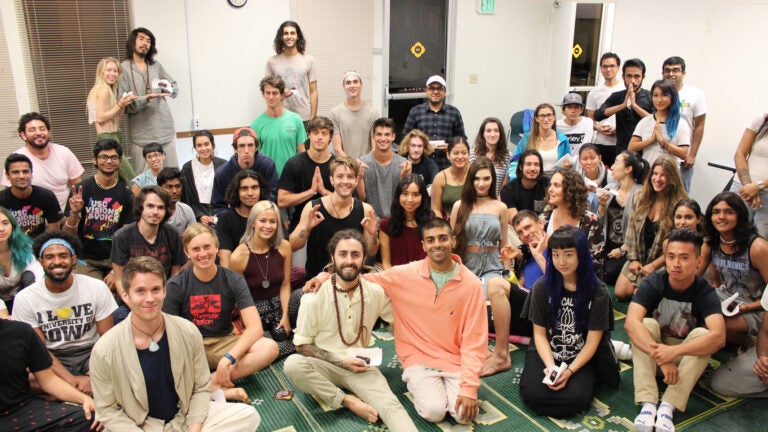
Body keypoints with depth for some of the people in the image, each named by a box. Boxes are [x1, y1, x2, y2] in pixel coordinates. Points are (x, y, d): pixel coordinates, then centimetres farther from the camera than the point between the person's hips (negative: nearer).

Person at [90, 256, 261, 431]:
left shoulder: (189, 332, -11)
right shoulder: (104, 351, -16)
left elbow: (201, 388, -2)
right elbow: (108, 410, -6)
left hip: (186, 417, 2)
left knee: (249, 416, -14)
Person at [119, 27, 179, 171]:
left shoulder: (156, 65, 13)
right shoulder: (123, 68, 0)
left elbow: (175, 88, 15)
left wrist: (169, 88, -8)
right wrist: (146, 98, -21)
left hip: (165, 128, 4)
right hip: (141, 133, -3)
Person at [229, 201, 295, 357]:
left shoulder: (284, 247, -5)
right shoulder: (239, 256, -15)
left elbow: (285, 285, 1)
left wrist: (285, 316, -7)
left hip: (279, 305, 3)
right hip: (254, 311, -3)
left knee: (281, 334, -23)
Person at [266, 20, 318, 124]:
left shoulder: (308, 60, 6)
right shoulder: (272, 62, 6)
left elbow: (313, 92, 5)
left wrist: (313, 118, -1)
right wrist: (280, 95, -14)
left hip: (305, 118, 0)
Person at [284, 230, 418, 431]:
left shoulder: (376, 292, -3)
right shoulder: (315, 296, -11)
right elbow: (302, 345, -6)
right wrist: (340, 361, -15)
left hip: (361, 366, 1)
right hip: (325, 365, -1)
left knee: (389, 405, -27)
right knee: (293, 365, -32)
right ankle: (348, 401, -19)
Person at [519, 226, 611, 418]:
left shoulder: (598, 292, -8)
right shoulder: (542, 287, -5)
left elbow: (592, 341, -7)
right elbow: (539, 333, -2)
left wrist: (570, 371, -17)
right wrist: (550, 366, -17)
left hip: (581, 358, 0)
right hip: (545, 353, 1)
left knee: (577, 398, -26)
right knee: (531, 393, -24)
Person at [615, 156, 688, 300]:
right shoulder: (640, 197, 1)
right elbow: (631, 230, 4)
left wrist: (654, 265, -13)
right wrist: (633, 259, -2)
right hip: (638, 258, 5)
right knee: (620, 293, -4)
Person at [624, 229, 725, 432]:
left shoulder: (705, 293, -18)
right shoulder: (653, 283, -17)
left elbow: (719, 337, -35)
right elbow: (631, 322, -33)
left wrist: (674, 351, -48)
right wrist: (661, 358, -44)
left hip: (687, 356, 0)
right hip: (652, 349, 0)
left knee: (702, 334, -28)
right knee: (647, 324, -29)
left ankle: (668, 406, -35)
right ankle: (648, 403, -37)